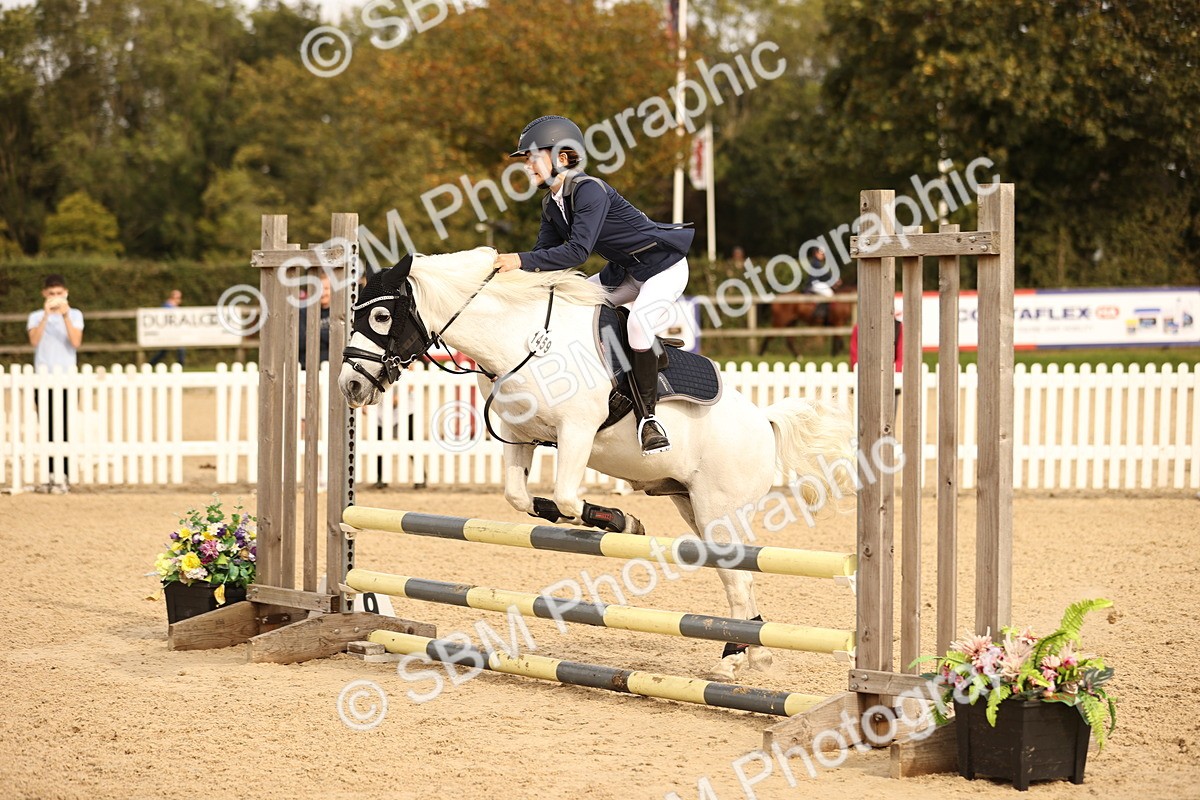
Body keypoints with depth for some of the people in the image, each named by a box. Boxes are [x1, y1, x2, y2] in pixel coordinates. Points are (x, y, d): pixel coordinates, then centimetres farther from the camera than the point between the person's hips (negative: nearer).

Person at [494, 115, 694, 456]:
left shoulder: (589, 191, -27)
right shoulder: (551, 204, 1)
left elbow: (577, 251, -37)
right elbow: (545, 252, 1)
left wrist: (522, 261, -40)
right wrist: (509, 267, -16)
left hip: (665, 265, -10)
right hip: (625, 271, 10)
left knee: (639, 323, -33)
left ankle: (647, 417, -21)